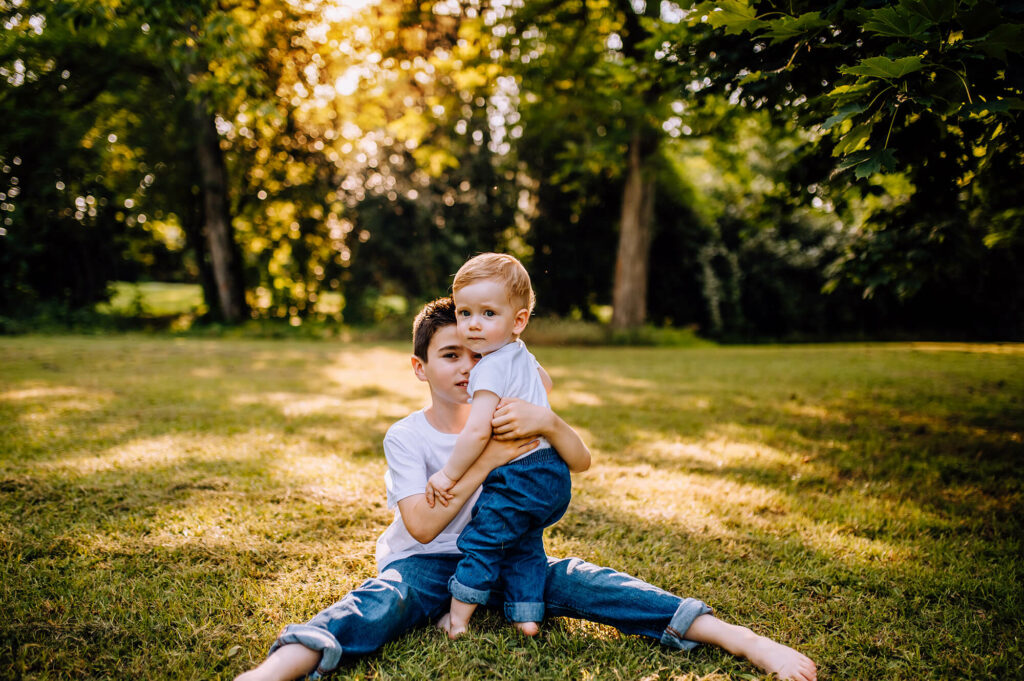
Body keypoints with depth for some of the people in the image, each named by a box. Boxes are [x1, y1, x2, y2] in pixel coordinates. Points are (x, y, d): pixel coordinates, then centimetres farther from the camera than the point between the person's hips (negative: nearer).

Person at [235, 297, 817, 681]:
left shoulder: (500, 418, 1)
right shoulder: (407, 436, -8)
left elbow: (582, 462, -7)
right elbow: (421, 525, -19)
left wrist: (547, 421, -29)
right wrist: (487, 460, -26)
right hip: (422, 563, -2)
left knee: (579, 581, -22)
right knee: (379, 602, -34)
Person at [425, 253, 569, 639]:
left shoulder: (491, 368, -20)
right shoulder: (521, 354, 10)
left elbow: (478, 432, -27)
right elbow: (545, 383, 32)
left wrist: (448, 474, -16)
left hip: (519, 477, -9)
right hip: (552, 475, 10)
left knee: (481, 541, 5)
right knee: (523, 545, 22)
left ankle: (457, 619, 16)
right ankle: (527, 616, 25)